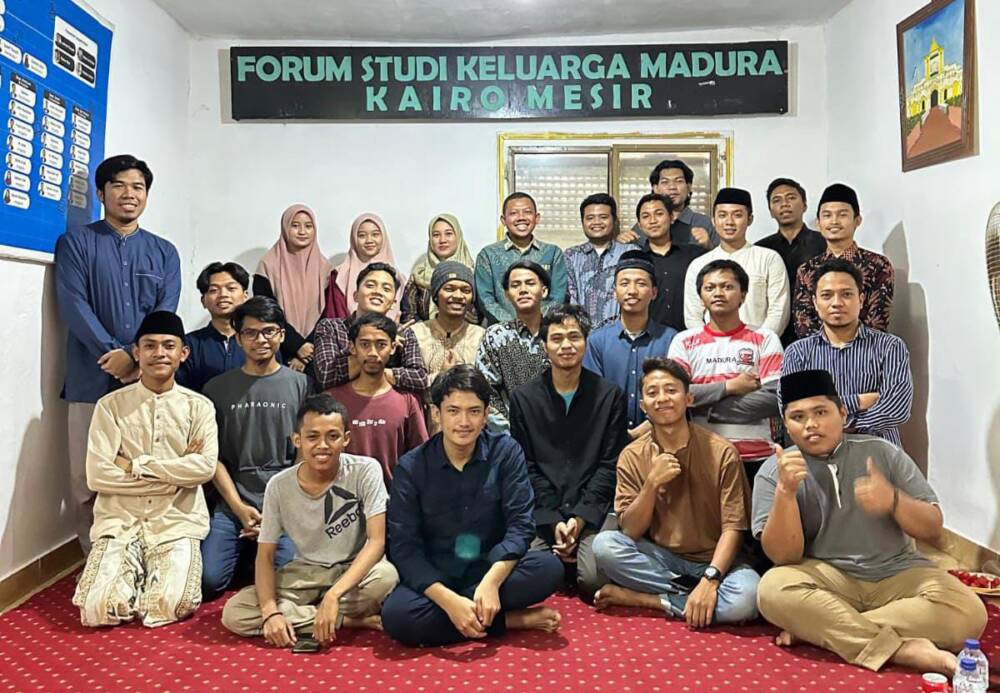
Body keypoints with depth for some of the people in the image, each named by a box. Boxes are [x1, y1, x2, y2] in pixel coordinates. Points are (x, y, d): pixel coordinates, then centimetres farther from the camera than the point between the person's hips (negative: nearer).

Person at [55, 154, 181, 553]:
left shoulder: (164, 252, 14)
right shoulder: (76, 242, 8)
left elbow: (165, 313, 2)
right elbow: (72, 305, -4)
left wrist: (133, 357, -13)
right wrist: (113, 356, -13)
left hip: (149, 381, 2)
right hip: (91, 380, -1)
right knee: (87, 481, 0)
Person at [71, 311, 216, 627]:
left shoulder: (199, 406, 2)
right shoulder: (110, 406, 2)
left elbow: (204, 467, -11)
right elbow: (97, 475, -8)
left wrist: (136, 465, -11)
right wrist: (174, 476, -10)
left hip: (177, 521, 0)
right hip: (119, 520, 1)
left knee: (171, 605, -22)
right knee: (100, 609, -19)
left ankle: (159, 574, 13)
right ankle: (135, 573, 15)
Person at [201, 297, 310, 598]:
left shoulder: (300, 385, 4)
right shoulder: (218, 388, 8)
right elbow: (214, 456, 6)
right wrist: (239, 507, -6)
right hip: (233, 506, 2)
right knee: (208, 581, -13)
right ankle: (245, 557, 19)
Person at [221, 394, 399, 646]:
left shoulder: (365, 470, -18)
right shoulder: (279, 486, -10)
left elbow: (377, 541, -23)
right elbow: (265, 555, -5)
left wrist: (333, 595, -35)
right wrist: (270, 611, -23)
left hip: (355, 569, -3)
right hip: (305, 572, 4)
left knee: (386, 576, -37)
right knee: (233, 614, -19)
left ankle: (301, 615, -15)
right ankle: (349, 620, -17)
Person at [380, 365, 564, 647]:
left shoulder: (506, 452, -5)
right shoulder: (411, 467, -8)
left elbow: (520, 524, -11)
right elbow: (404, 547, -13)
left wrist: (491, 582, -29)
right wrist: (449, 600, -29)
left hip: (492, 569, 0)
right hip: (435, 578, 0)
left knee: (549, 567, -27)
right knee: (396, 614, -32)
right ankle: (514, 620, -19)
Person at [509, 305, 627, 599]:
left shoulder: (610, 396, 6)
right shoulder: (523, 397, 8)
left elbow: (610, 465, 2)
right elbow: (526, 467, 3)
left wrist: (581, 517, -10)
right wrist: (553, 521, -9)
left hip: (593, 508, 0)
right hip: (541, 511, 1)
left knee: (594, 579, -24)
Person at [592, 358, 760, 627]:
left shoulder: (722, 452, -9)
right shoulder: (632, 456, -3)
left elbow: (733, 527, -12)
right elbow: (630, 531, -7)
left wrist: (710, 579, -26)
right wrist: (652, 484, -22)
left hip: (713, 561, -1)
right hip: (659, 559, 1)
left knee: (747, 596, -33)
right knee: (604, 545, -26)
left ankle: (640, 598, -16)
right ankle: (690, 596, -15)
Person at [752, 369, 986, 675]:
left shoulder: (882, 452, 1)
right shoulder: (774, 471, -4)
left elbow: (932, 531, 0)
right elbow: (784, 556, -12)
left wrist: (893, 501, -22)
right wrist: (786, 490, -27)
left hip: (897, 573, 2)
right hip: (828, 578, -2)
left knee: (967, 613, -26)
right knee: (773, 588, -32)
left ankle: (813, 628, -21)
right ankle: (905, 649, -27)